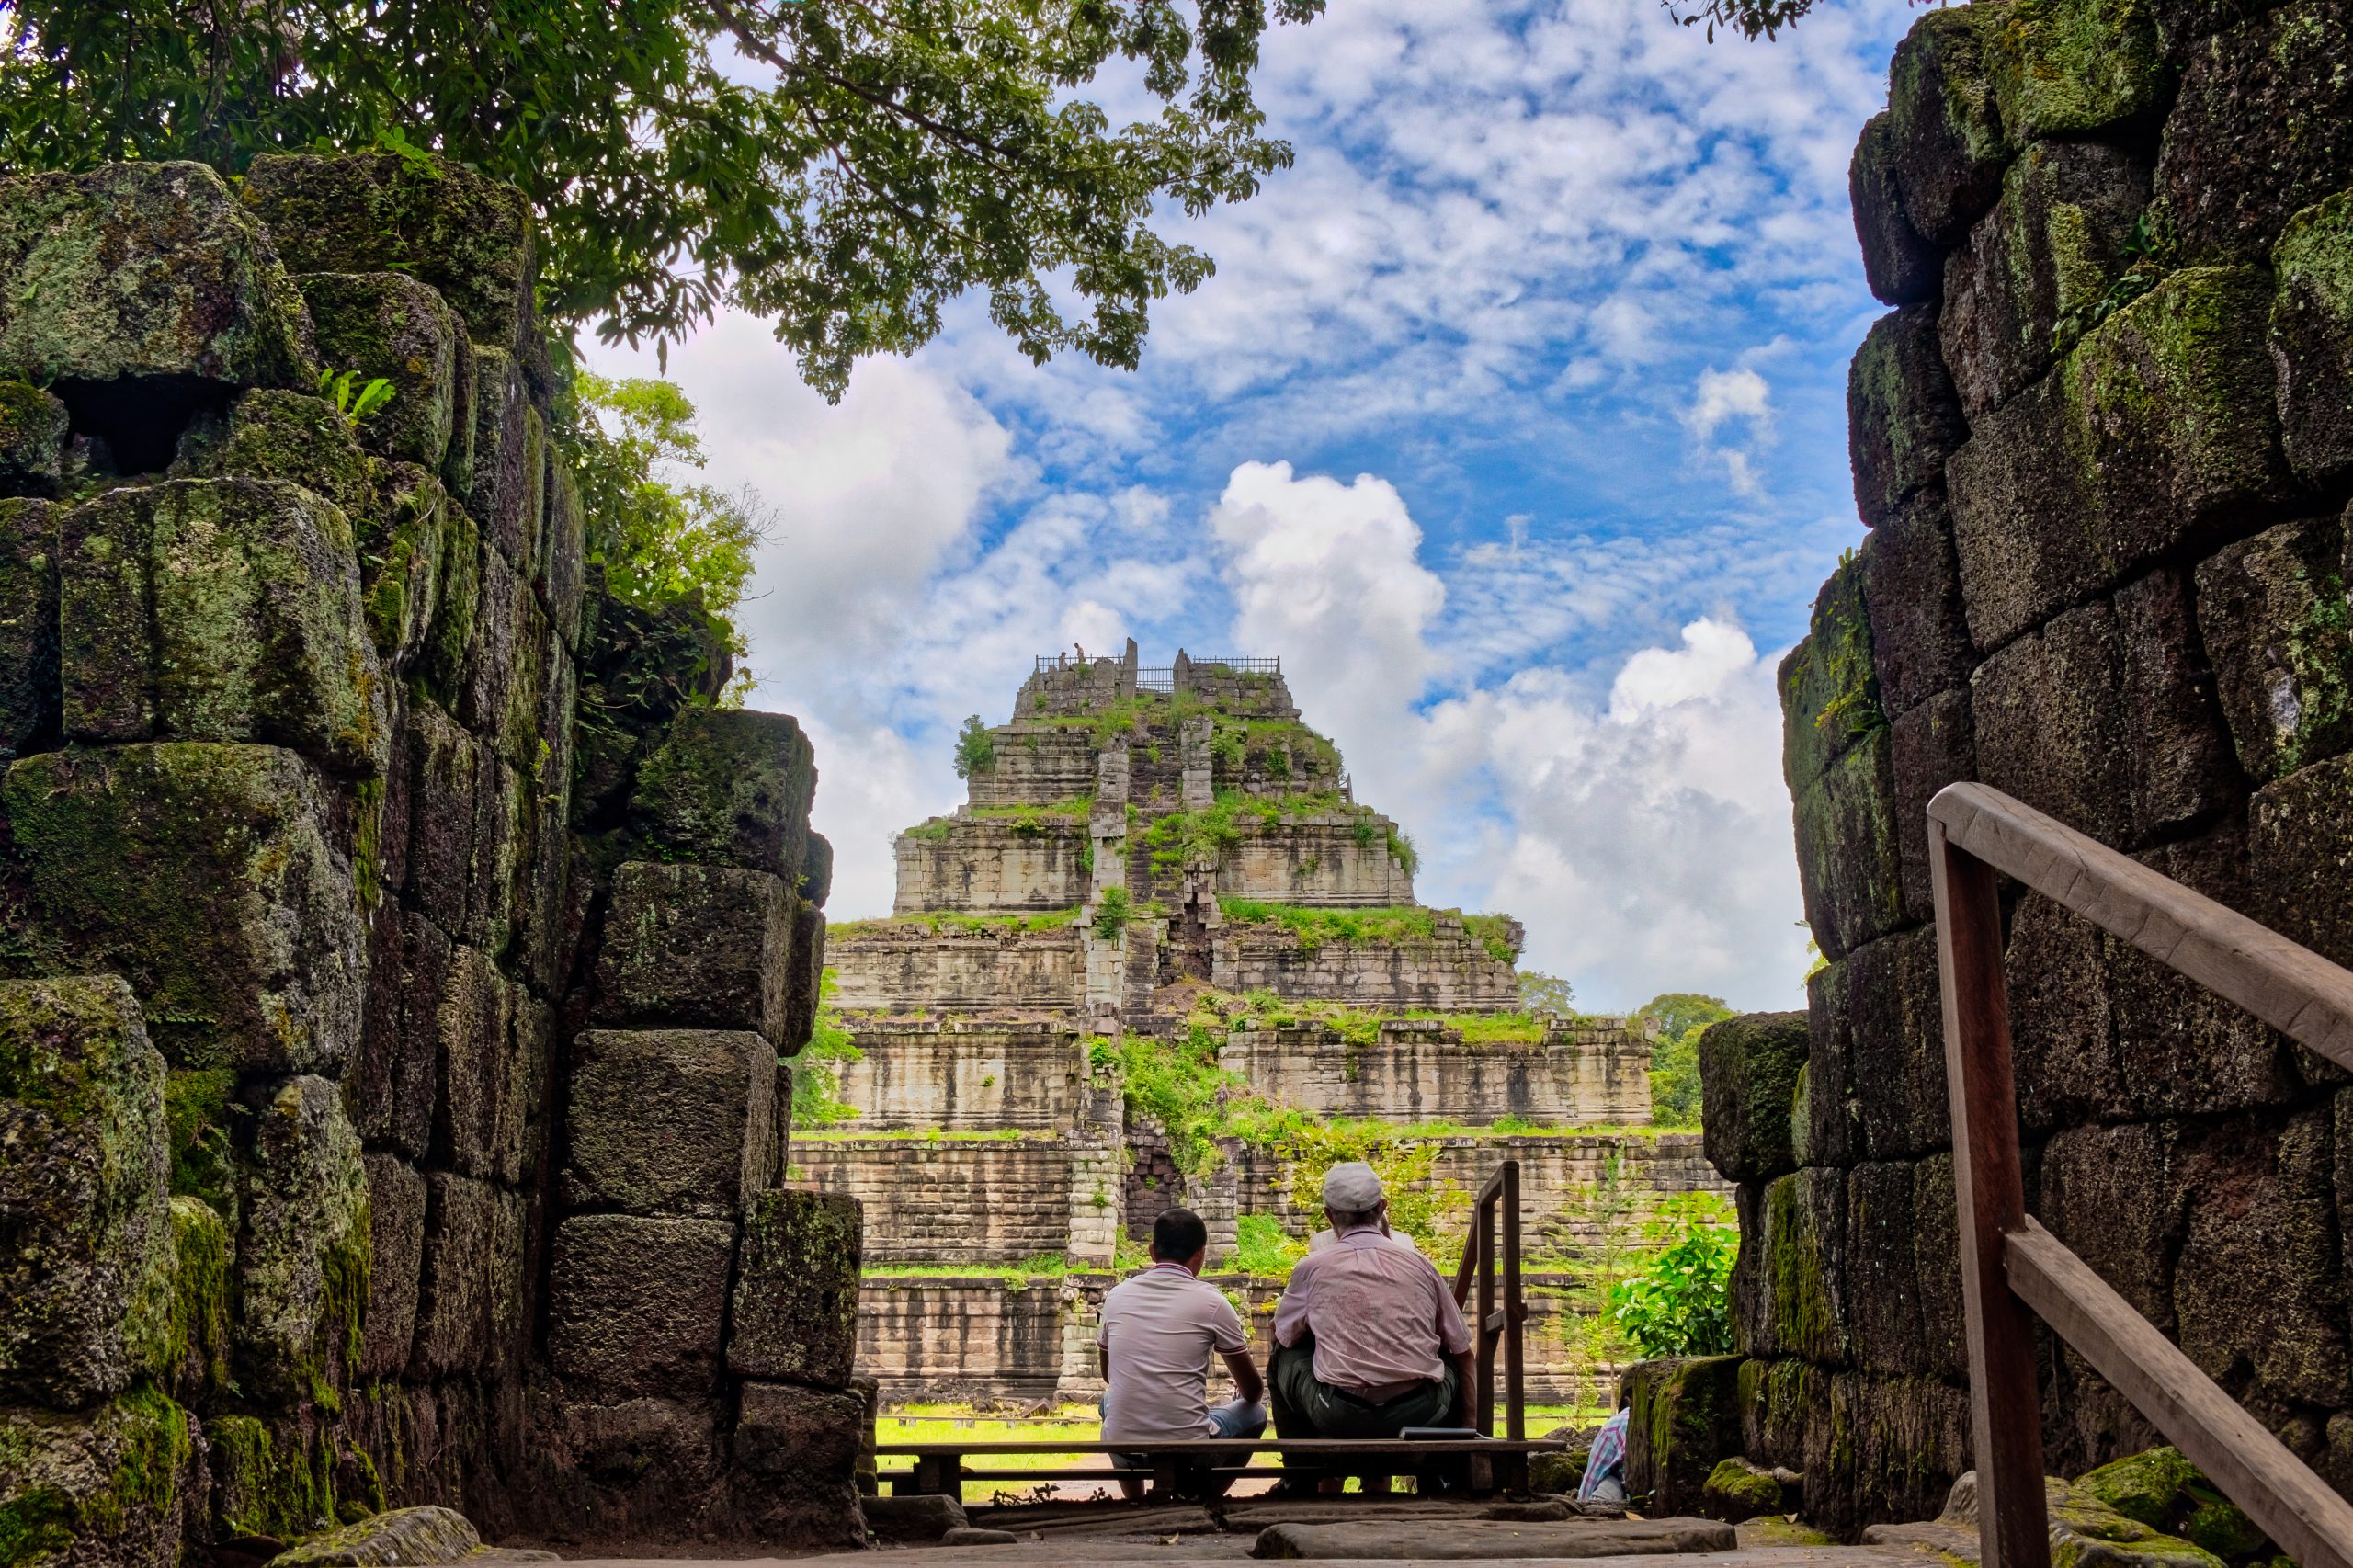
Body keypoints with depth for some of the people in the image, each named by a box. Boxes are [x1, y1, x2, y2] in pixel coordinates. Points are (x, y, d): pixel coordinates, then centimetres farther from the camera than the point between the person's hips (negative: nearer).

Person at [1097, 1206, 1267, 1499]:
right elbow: (1253, 1391, 9)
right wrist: (1243, 1396, 32)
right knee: (1255, 1414, 26)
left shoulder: (1117, 1295, 6)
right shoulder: (1211, 1302, -3)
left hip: (1124, 1450, 3)